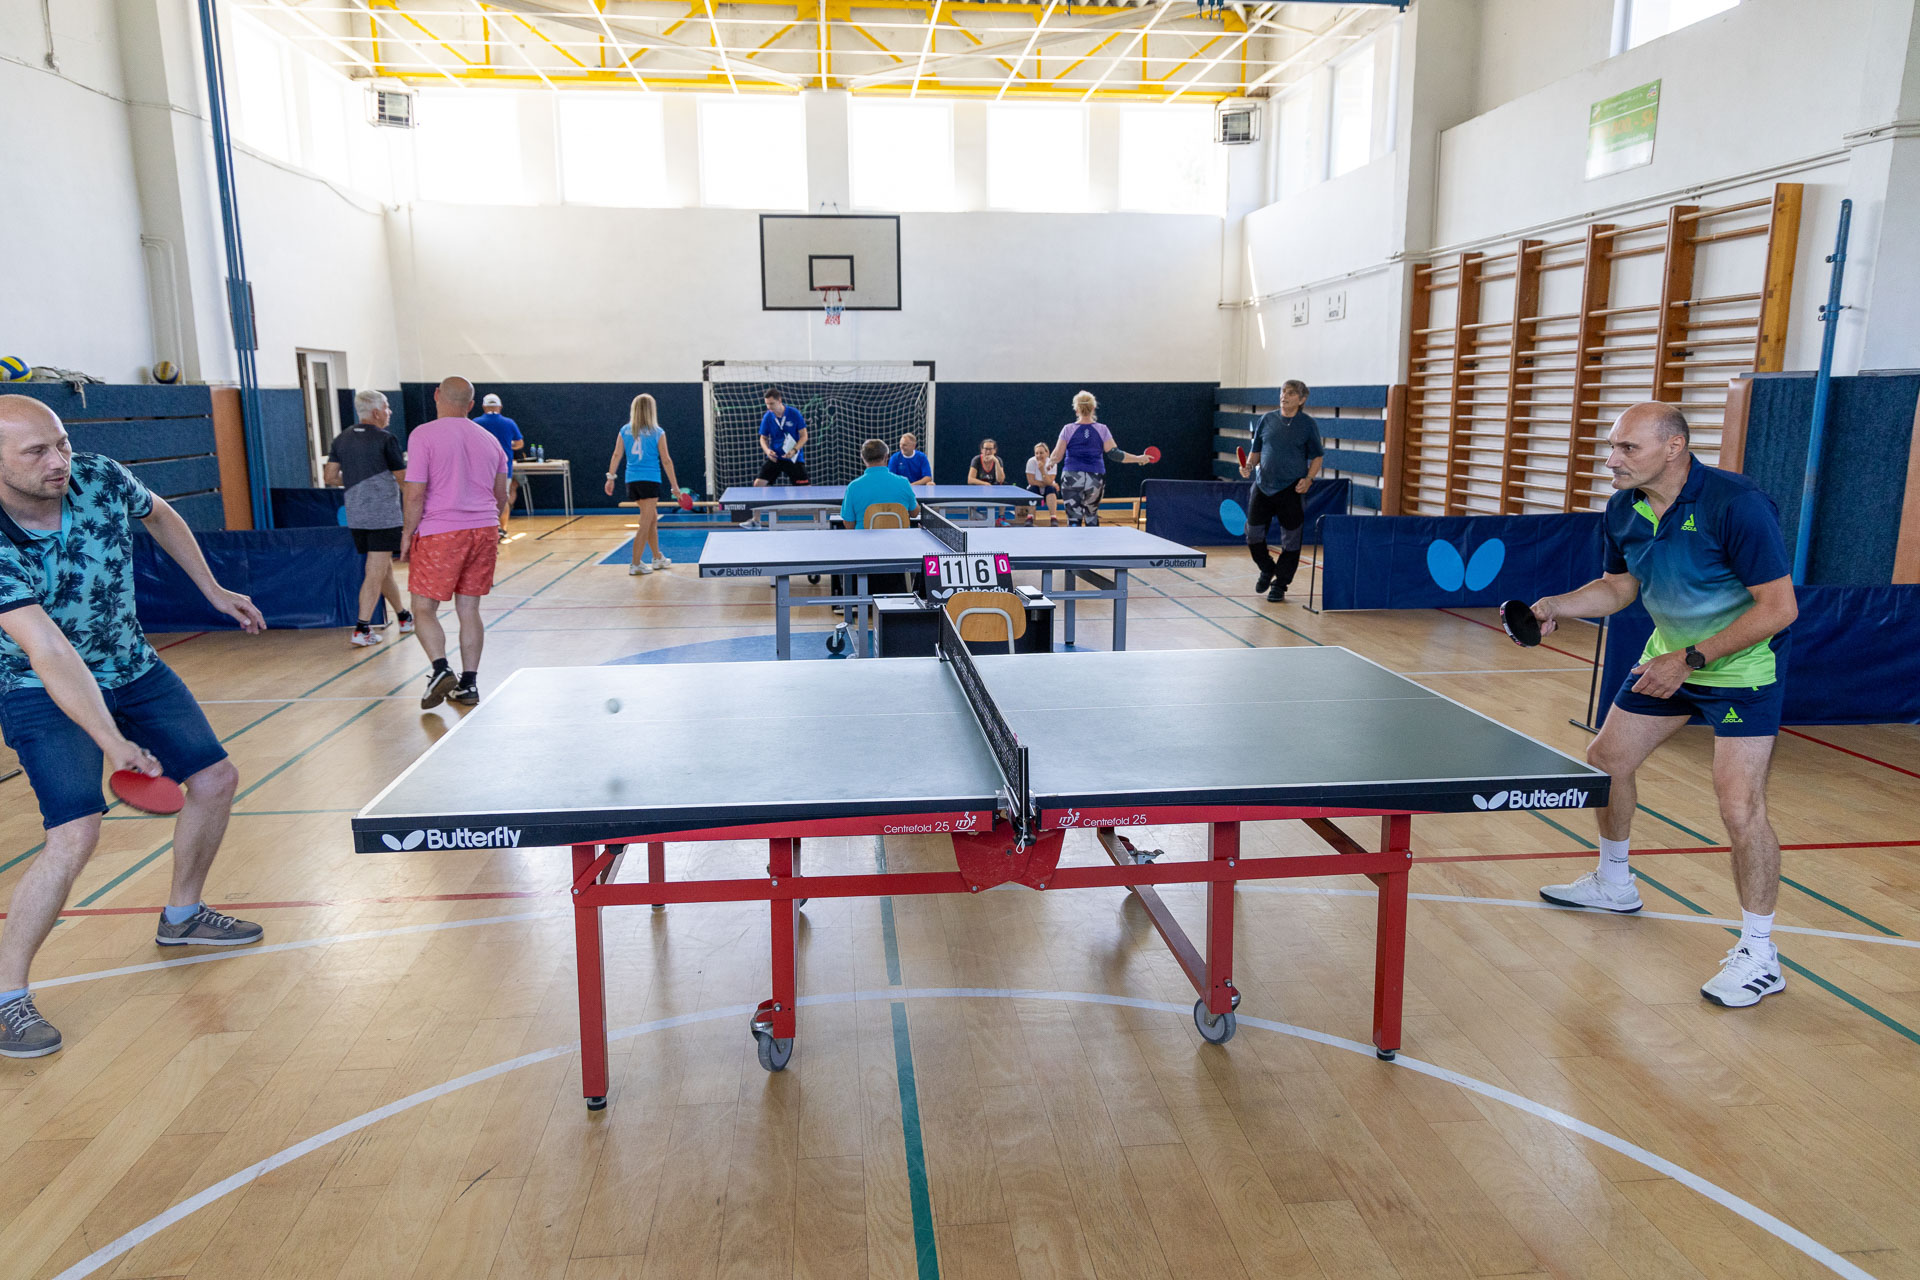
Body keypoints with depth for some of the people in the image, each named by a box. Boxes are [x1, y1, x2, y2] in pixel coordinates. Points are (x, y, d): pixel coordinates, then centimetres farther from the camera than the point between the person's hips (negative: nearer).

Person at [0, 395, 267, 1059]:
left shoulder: (101, 478, -15)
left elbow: (158, 516, 9)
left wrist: (213, 590, 14)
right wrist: (113, 742, -45)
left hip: (133, 667, 6)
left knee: (215, 781, 10)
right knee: (75, 834, -21)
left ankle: (182, 915, 34)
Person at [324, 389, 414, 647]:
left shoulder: (341, 439, 9)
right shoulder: (385, 439, -10)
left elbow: (331, 477, 8)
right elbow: (404, 480, -8)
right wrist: (407, 462, 13)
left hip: (355, 517, 7)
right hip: (384, 516, -7)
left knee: (385, 568, 19)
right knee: (376, 574, -5)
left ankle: (404, 618, 31)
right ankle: (361, 630, -8)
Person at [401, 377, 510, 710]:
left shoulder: (423, 435, -6)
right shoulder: (488, 439, 10)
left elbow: (415, 494, -12)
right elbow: (501, 495, 16)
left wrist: (408, 533, 0)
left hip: (440, 534, -5)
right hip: (484, 532, 5)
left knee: (424, 609, 5)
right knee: (469, 610, 10)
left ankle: (441, 670, -13)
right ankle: (469, 684, 12)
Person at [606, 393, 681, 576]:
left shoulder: (625, 431, 6)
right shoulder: (657, 432, -4)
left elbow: (617, 455, 1)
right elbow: (666, 460, -4)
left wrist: (610, 478, 3)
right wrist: (674, 485, 1)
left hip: (632, 480, 5)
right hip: (650, 480, -5)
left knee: (653, 519, 20)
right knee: (645, 523, -1)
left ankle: (658, 558, 29)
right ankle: (635, 564, -3)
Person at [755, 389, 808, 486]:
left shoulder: (794, 414, -9)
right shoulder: (767, 417, -2)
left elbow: (804, 436, -4)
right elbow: (763, 438, 9)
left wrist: (794, 450, -20)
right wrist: (767, 450, -11)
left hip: (794, 458, -2)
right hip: (775, 458, 2)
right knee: (758, 484, -9)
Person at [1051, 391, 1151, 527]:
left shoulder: (1068, 429, -2)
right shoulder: (1102, 429, 0)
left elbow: (1057, 456, -3)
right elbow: (1115, 454, -4)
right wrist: (1138, 459, 7)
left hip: (1071, 480, -2)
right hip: (1095, 480, 2)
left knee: (1073, 520, -2)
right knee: (1092, 518, 19)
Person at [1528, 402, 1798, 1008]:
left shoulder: (1737, 504, -27)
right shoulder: (1623, 509, -6)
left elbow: (1779, 607, -25)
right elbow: (1619, 586, 10)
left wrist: (1692, 658, -27)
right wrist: (1555, 606, -8)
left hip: (1742, 663, -7)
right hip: (1670, 654, 8)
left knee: (1740, 806, -15)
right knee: (1607, 757, 14)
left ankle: (1759, 954, 3)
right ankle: (1613, 884, 38)